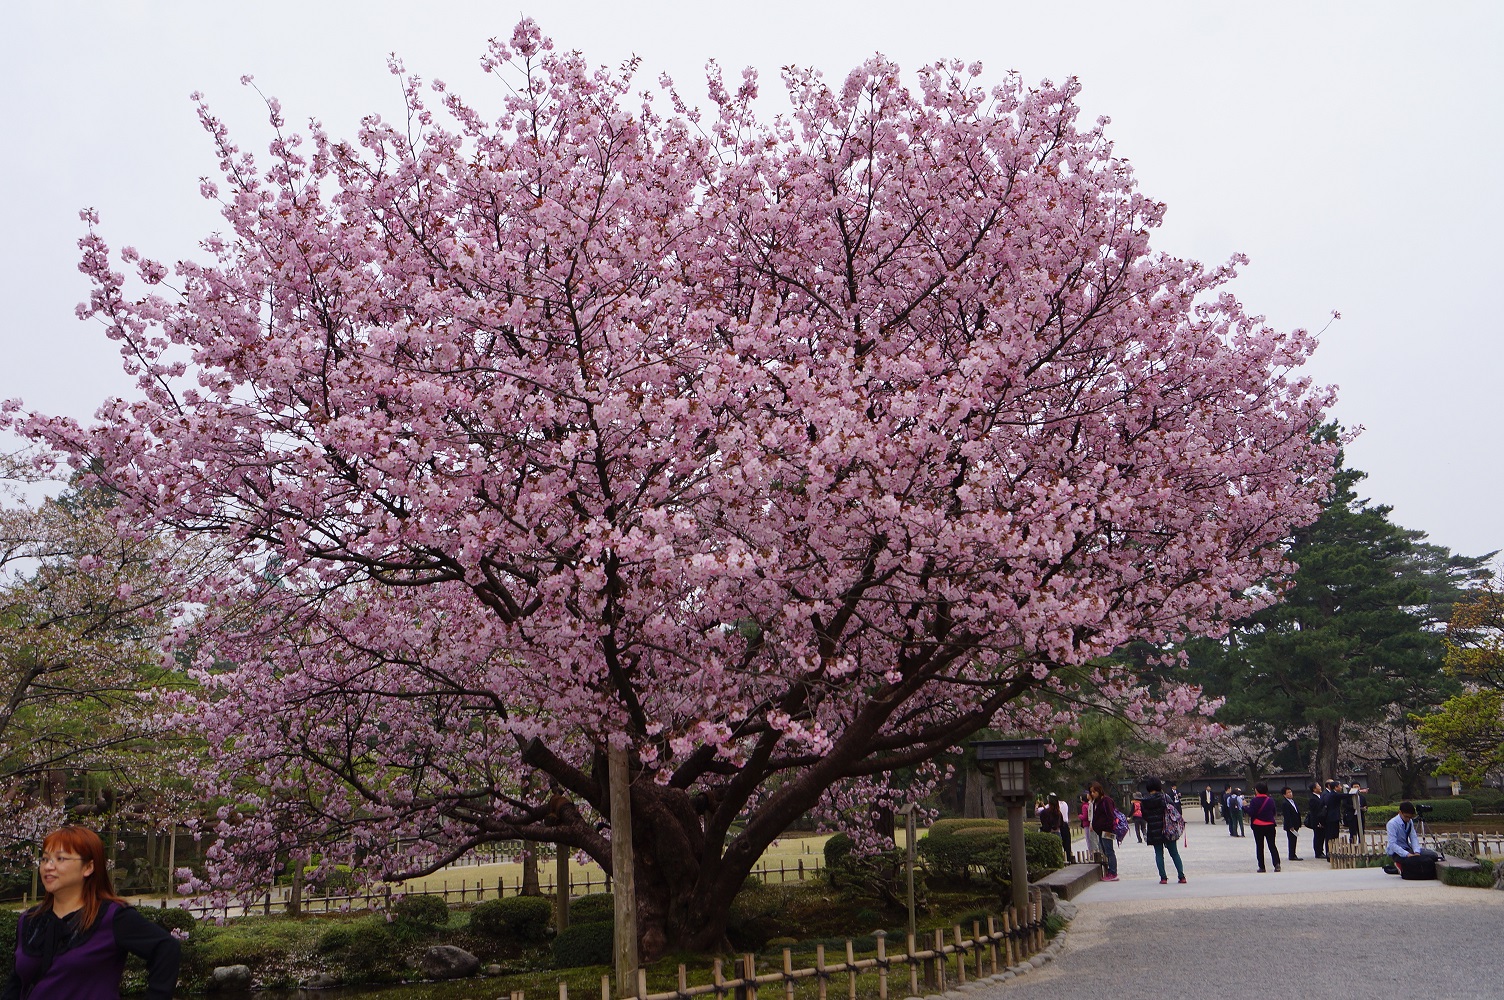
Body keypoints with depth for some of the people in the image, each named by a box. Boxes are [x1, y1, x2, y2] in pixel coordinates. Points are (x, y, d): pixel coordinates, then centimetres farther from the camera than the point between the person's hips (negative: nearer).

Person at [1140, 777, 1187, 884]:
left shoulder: (1144, 801, -1)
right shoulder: (1163, 797, -7)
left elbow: (1144, 817, 5)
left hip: (1153, 831, 1)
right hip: (1167, 829, -1)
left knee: (1159, 853, 8)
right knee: (1174, 853, 8)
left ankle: (1163, 877, 1)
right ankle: (1181, 876, 5)